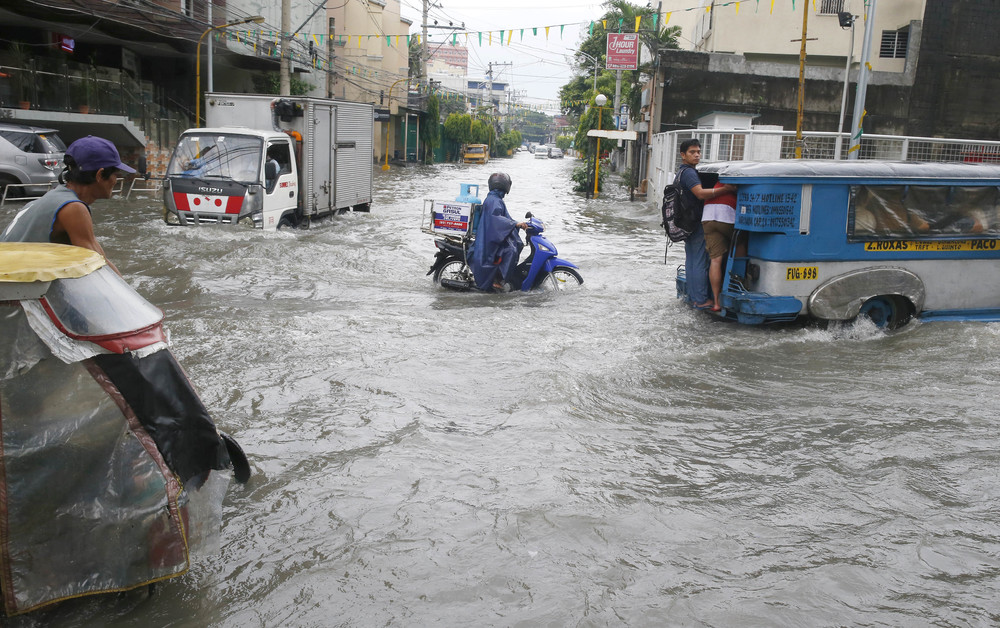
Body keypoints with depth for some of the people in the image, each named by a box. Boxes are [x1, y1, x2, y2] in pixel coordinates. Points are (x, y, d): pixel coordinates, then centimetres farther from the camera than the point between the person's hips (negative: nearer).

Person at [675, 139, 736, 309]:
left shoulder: (681, 172, 18)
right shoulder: (688, 172, -15)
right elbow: (701, 193, -29)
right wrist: (726, 189, -32)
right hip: (696, 224, -10)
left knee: (691, 261, 13)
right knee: (700, 262, -7)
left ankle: (692, 296, 19)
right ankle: (701, 300, -5)